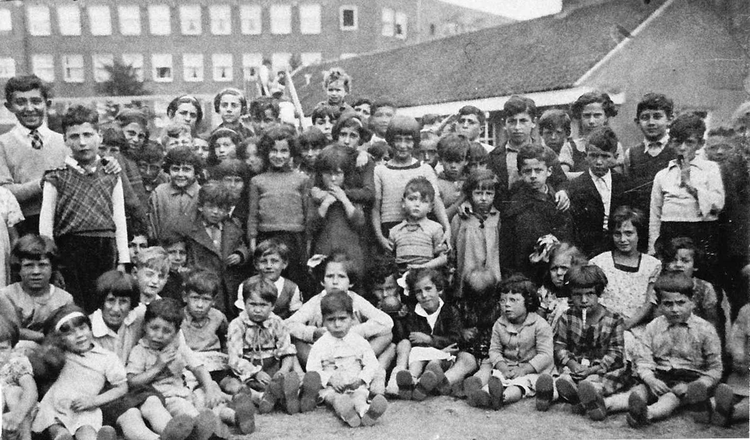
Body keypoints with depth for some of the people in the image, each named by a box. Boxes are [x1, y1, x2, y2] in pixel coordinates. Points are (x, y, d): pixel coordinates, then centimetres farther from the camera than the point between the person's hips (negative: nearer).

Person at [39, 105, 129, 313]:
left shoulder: (112, 175, 8)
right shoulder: (57, 177, 2)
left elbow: (120, 220, 9)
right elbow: (46, 224, 2)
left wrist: (122, 262, 5)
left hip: (106, 249, 2)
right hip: (70, 251, -2)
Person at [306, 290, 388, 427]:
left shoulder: (359, 341, 8)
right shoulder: (320, 345, 5)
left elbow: (371, 363, 7)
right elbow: (312, 369, 0)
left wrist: (361, 379, -11)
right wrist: (329, 379, -16)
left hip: (355, 385, 1)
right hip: (330, 386, -1)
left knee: (360, 394, -31)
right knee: (332, 396, -34)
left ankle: (363, 411, -65)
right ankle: (344, 411, -68)